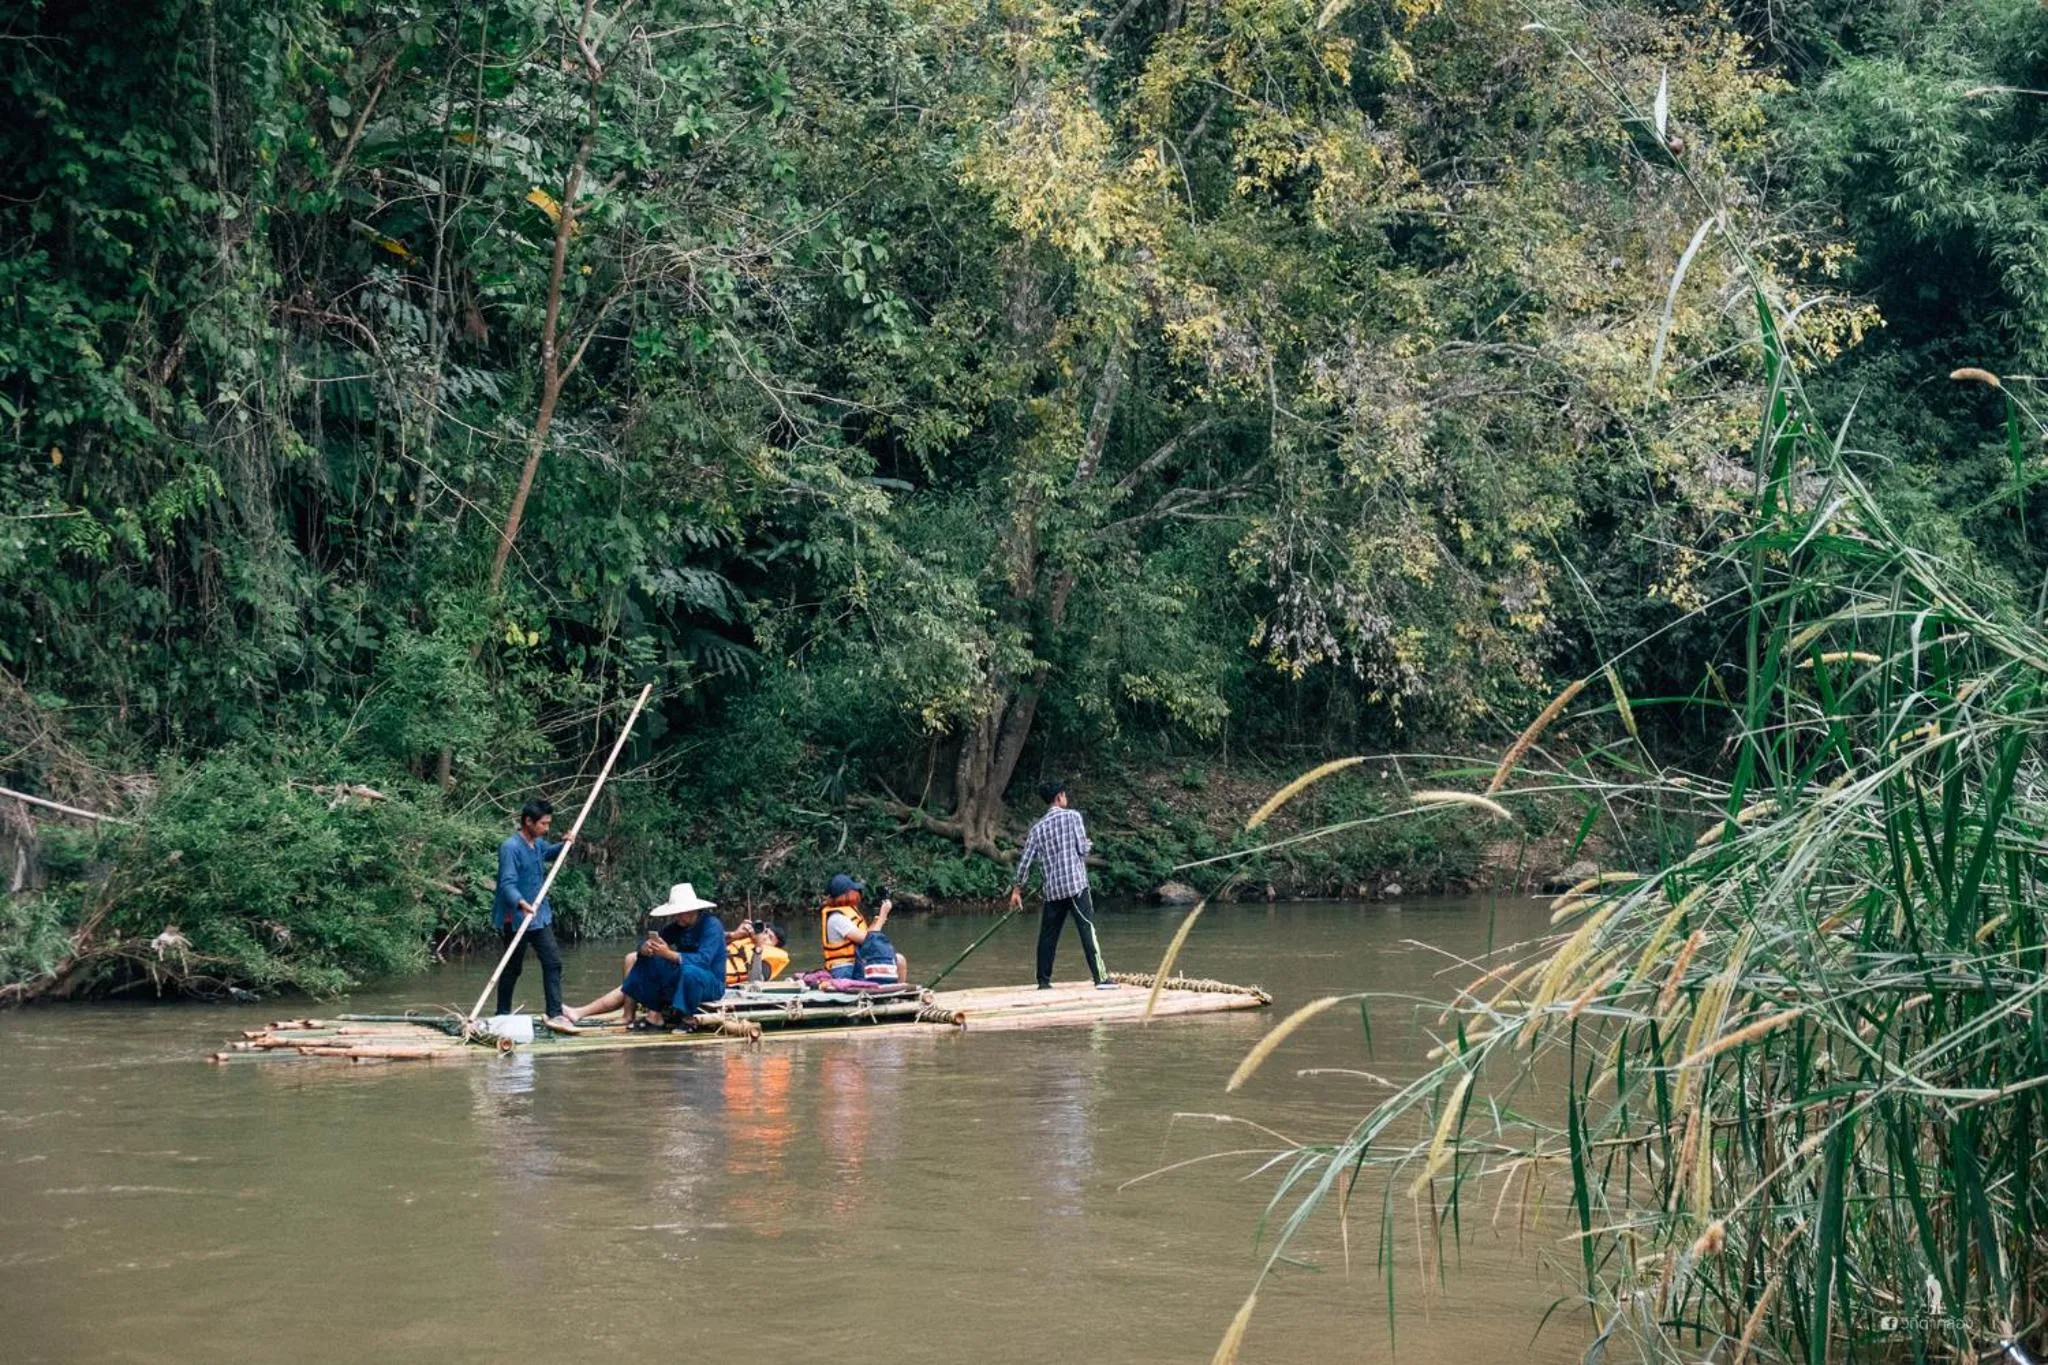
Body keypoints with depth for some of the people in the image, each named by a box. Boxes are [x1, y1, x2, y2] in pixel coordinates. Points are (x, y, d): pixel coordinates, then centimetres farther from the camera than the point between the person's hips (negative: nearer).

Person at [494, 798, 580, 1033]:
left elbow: (550, 852, 33)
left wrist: (564, 845, 10)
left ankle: (555, 1014, -2)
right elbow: (507, 883, -28)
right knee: (513, 968, 5)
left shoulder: (538, 844, 8)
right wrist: (521, 903, -46)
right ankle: (502, 1016, 19)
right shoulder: (511, 848, -19)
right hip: (515, 917, -8)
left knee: (553, 962, -2)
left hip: (540, 915, 8)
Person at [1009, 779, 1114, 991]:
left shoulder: (1038, 827, 11)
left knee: (1048, 935, 11)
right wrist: (1088, 845, 19)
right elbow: (1083, 849, -6)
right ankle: (1100, 978, -14)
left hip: (1052, 889, 4)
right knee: (1088, 930, -8)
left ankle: (1044, 981, 14)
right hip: (1076, 884, -4)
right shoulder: (1072, 816, -1)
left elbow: (1025, 860, 9)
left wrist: (1017, 889, 17)